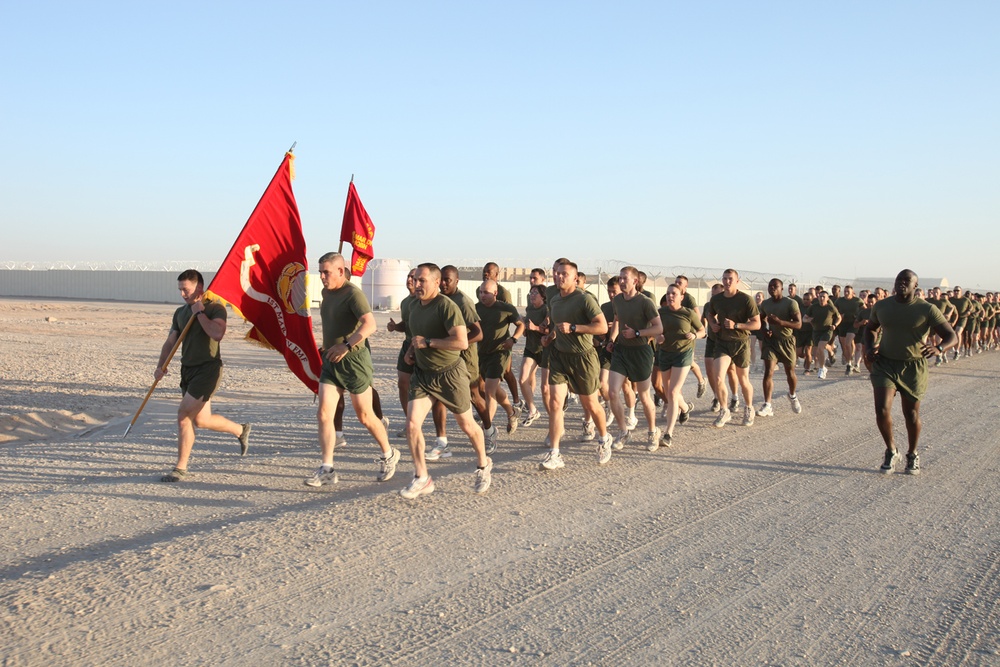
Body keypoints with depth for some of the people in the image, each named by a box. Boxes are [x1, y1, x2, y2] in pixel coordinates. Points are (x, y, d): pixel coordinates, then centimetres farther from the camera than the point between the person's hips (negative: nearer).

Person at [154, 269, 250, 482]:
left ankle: (181, 468, -2)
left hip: (208, 368, -8)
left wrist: (200, 312, -17)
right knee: (201, 420, 11)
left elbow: (217, 333, -26)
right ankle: (241, 430, 35)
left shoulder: (215, 308, -9)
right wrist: (161, 366, -3)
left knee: (184, 414, -12)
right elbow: (171, 341, 12)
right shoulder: (180, 312, 12)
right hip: (188, 369, 8)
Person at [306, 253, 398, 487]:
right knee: (323, 413, -4)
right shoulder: (326, 292, 11)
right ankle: (327, 469, 0)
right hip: (331, 361, 7)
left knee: (365, 416, 5)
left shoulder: (353, 294, -15)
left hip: (353, 360, -7)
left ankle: (389, 455, 27)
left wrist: (346, 346, -31)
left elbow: (369, 325, -29)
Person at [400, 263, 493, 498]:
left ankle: (483, 465, 35)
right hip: (422, 373, 6)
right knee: (412, 423, -9)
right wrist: (411, 350, 8)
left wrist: (427, 342, -24)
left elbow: (462, 342, -29)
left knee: (467, 425, 9)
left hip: (450, 373, -6)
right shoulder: (415, 305, 6)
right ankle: (422, 479, 2)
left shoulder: (447, 306, -19)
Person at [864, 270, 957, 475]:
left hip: (913, 367, -1)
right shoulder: (881, 306, 0)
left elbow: (952, 336, -10)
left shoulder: (927, 310, -9)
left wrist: (938, 348, -32)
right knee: (882, 410, -13)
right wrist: (869, 348, 0)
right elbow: (870, 328, 20)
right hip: (884, 364, 1)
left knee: (911, 414, 9)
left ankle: (912, 455, 34)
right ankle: (891, 451, 12)